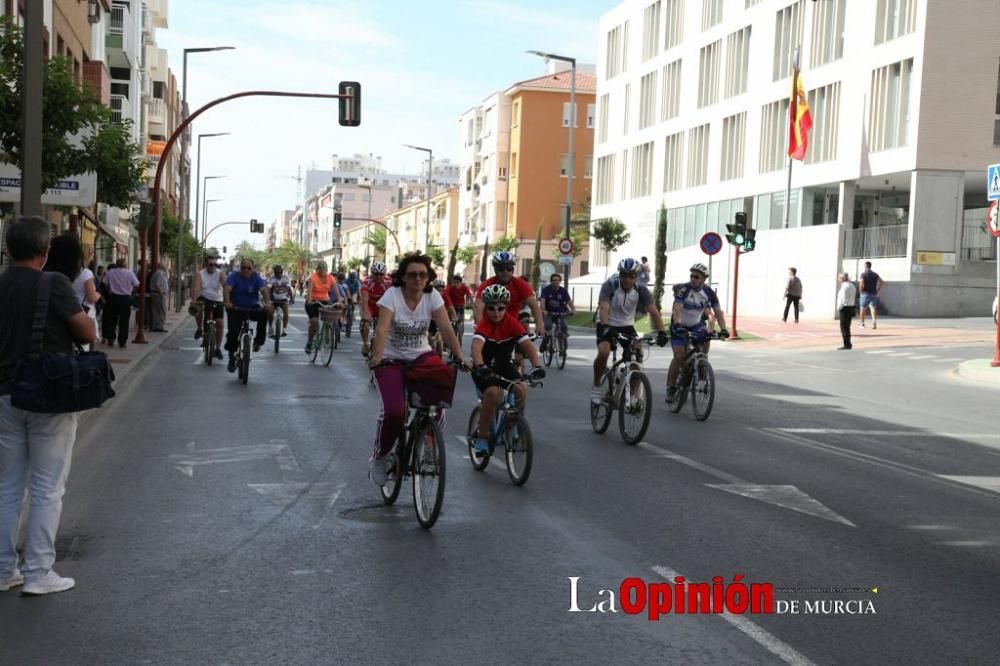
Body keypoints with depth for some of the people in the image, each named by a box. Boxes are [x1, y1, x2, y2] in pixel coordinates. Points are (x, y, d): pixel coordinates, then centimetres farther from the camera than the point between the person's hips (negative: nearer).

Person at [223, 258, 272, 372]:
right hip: (236, 309, -1)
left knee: (264, 314, -28)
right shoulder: (234, 276, -9)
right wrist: (227, 302, -44)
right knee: (233, 333, -9)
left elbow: (264, 289, -21)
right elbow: (227, 289, -25)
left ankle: (258, 341, -14)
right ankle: (232, 358, 9)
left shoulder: (256, 277, -5)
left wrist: (267, 302, -40)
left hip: (252, 308, 1)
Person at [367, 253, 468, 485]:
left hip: (420, 356, 3)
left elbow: (446, 328, -13)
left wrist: (459, 356, -25)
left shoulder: (432, 296, -5)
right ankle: (378, 457, 5)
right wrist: (376, 357, -42)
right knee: (394, 410, -21)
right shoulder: (392, 295, -15)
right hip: (391, 359, -3)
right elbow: (382, 329, -27)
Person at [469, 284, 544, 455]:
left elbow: (527, 345, -22)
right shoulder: (483, 325, -23)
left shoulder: (512, 323, -13)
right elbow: (476, 346, -41)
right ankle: (481, 438, -14)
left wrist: (537, 366, -38)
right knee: (493, 392, -31)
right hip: (485, 367, -4)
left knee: (521, 390, -22)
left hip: (504, 364, 4)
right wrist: (481, 367, -60)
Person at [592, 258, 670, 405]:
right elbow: (603, 308, -34)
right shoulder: (610, 285, -22)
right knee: (603, 352, -29)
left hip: (627, 326, 3)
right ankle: (596, 387, -7)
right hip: (608, 325, -3)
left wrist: (661, 332, -37)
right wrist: (606, 327, -53)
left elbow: (653, 311, -21)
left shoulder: (641, 290, -14)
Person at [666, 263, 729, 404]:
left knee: (707, 335, -27)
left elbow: (718, 312, -13)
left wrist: (723, 329, -29)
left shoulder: (709, 292, -11)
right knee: (679, 356, -15)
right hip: (680, 326, -4)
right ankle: (671, 388, -2)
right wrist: (678, 326, -50)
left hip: (696, 325, 4)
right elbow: (677, 310, -33)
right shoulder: (684, 290, -22)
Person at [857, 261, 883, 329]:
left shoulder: (862, 274, -5)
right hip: (873, 294, 3)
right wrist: (877, 291, 5)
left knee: (863, 309, 10)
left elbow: (861, 283, -20)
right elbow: (880, 282, 1)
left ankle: (862, 324, 16)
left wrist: (861, 291, -7)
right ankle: (874, 320, -27)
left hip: (865, 294, -3)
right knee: (873, 308, -4)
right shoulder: (875, 274, 10)